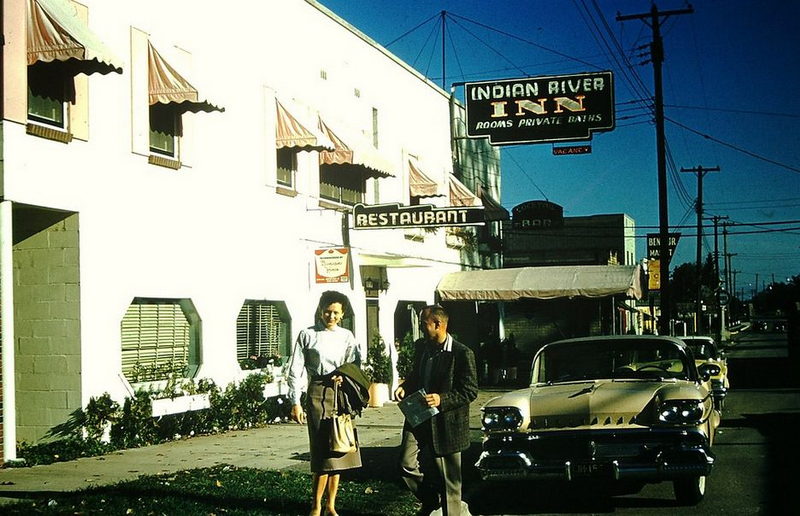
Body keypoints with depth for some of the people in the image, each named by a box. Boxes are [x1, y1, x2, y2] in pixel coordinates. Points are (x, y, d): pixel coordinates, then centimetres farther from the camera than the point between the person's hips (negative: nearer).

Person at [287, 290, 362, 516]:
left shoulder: (347, 337, 12)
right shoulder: (307, 335, 1)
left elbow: (355, 365, 13)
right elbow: (295, 371, -1)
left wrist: (344, 376, -9)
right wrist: (295, 403, -6)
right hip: (318, 393, -4)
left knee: (337, 451, 7)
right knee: (323, 451, -10)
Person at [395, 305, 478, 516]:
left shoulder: (462, 354, -13)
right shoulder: (420, 346, 7)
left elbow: (471, 391, -12)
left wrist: (442, 400, -24)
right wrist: (405, 387, 0)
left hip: (446, 423, -5)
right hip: (418, 418, 5)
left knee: (449, 478, 5)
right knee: (407, 465, -4)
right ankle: (430, 499, 22)